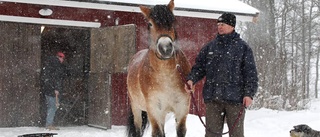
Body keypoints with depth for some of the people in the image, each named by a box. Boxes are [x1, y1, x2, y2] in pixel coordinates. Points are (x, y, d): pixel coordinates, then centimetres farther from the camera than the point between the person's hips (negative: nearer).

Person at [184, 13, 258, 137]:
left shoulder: (242, 47, 2)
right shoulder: (210, 47, 12)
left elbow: (250, 72, -2)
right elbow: (199, 66, 12)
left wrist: (249, 93, -11)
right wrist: (191, 79, -7)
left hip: (235, 98, -3)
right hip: (212, 98, 3)